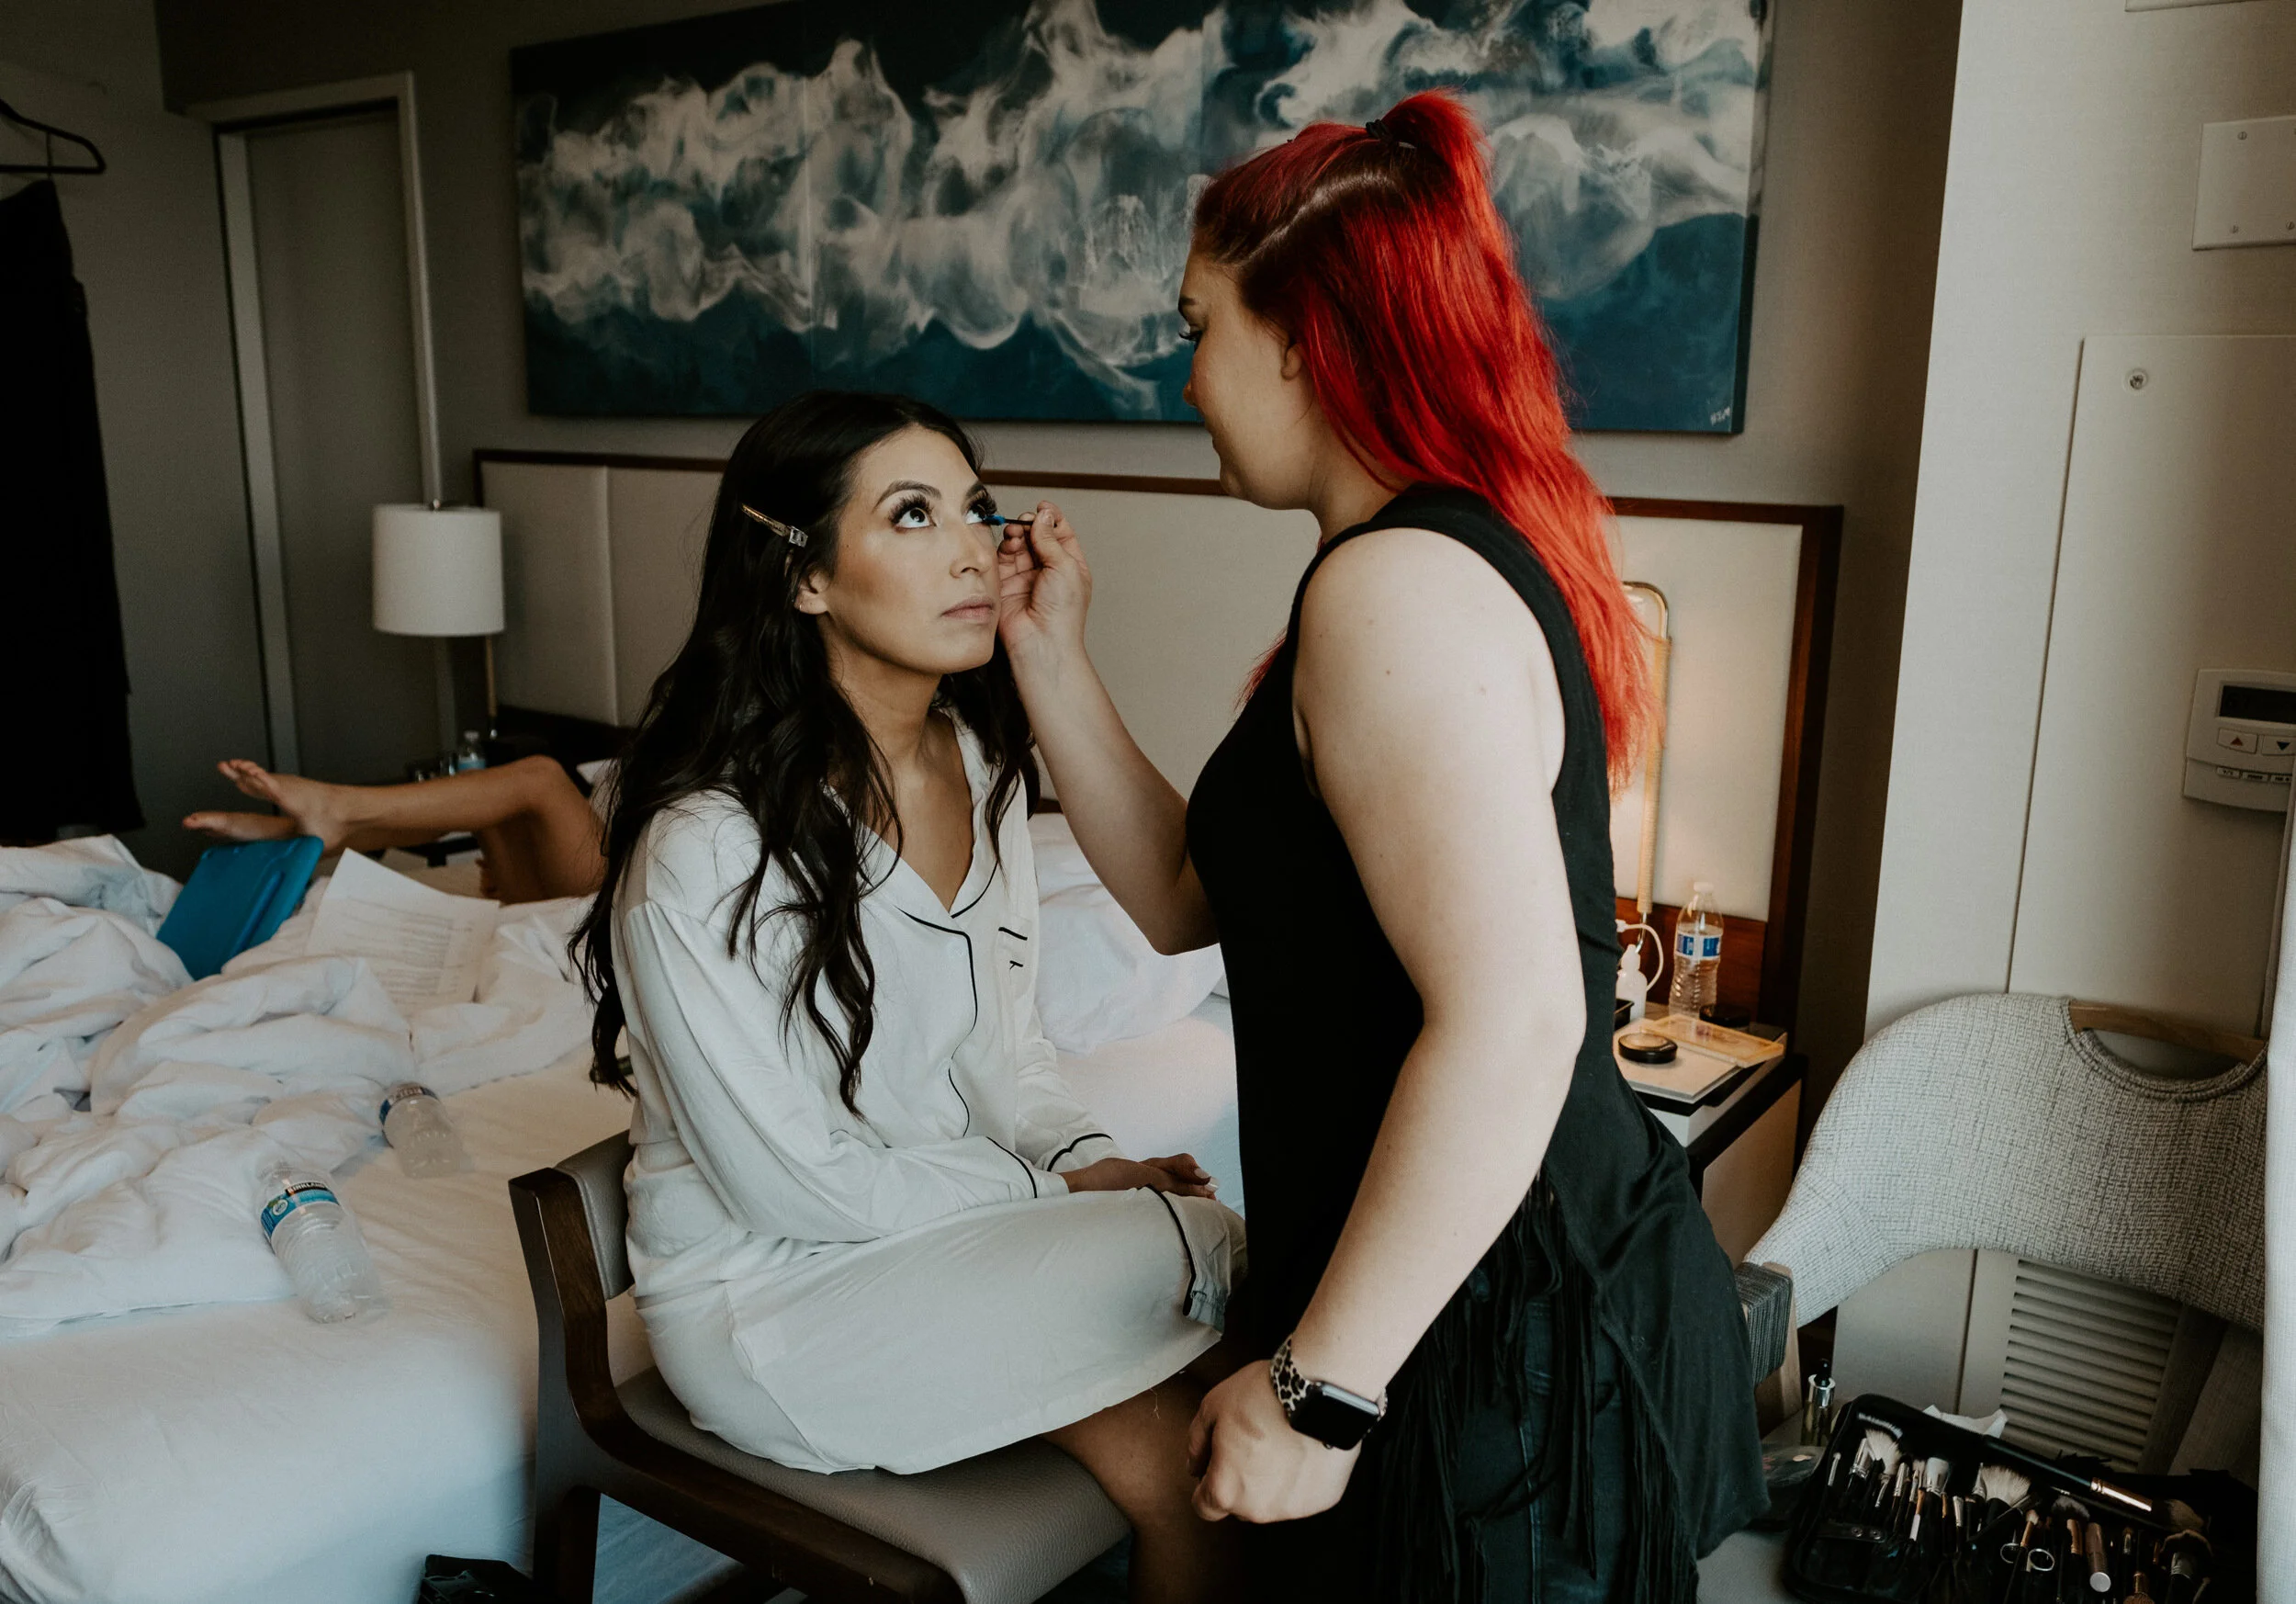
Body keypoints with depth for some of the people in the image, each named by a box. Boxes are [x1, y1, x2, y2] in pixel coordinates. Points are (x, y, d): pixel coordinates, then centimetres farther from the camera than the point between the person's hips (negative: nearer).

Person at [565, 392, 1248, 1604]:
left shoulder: (980, 763, -1)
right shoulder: (704, 849, -24)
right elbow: (796, 1186, -19)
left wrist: (1089, 1158, -8)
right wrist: (1056, 1191, -15)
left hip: (947, 1210, 6)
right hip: (764, 1283, -6)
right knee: (1196, 1255, -21)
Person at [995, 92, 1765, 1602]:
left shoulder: (1397, 586, -21)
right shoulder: (1469, 551, 11)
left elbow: (1512, 1021, -31)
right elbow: (1185, 893, 11)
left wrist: (1319, 1384, -24)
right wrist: (1053, 660, 7)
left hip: (1497, 1346, -9)